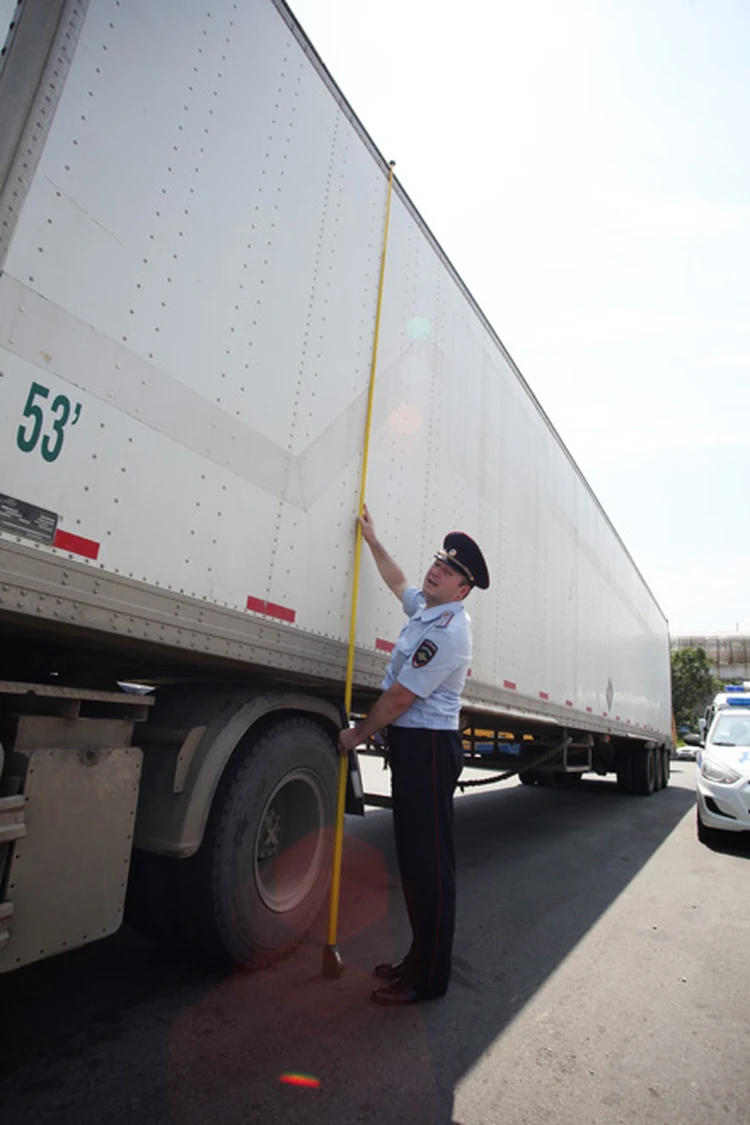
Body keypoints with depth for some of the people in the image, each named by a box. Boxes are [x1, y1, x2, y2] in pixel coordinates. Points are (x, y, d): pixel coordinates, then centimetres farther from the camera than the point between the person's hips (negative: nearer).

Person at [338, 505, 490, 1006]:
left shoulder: (448, 631, -21)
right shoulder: (425, 606, 9)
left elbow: (398, 699, -19)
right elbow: (399, 582, 32)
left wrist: (358, 735, -6)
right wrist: (372, 537, 34)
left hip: (428, 745, -10)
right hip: (410, 743, 10)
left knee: (431, 861, 1)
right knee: (414, 855, 18)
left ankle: (429, 979, 16)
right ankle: (420, 957, 33)